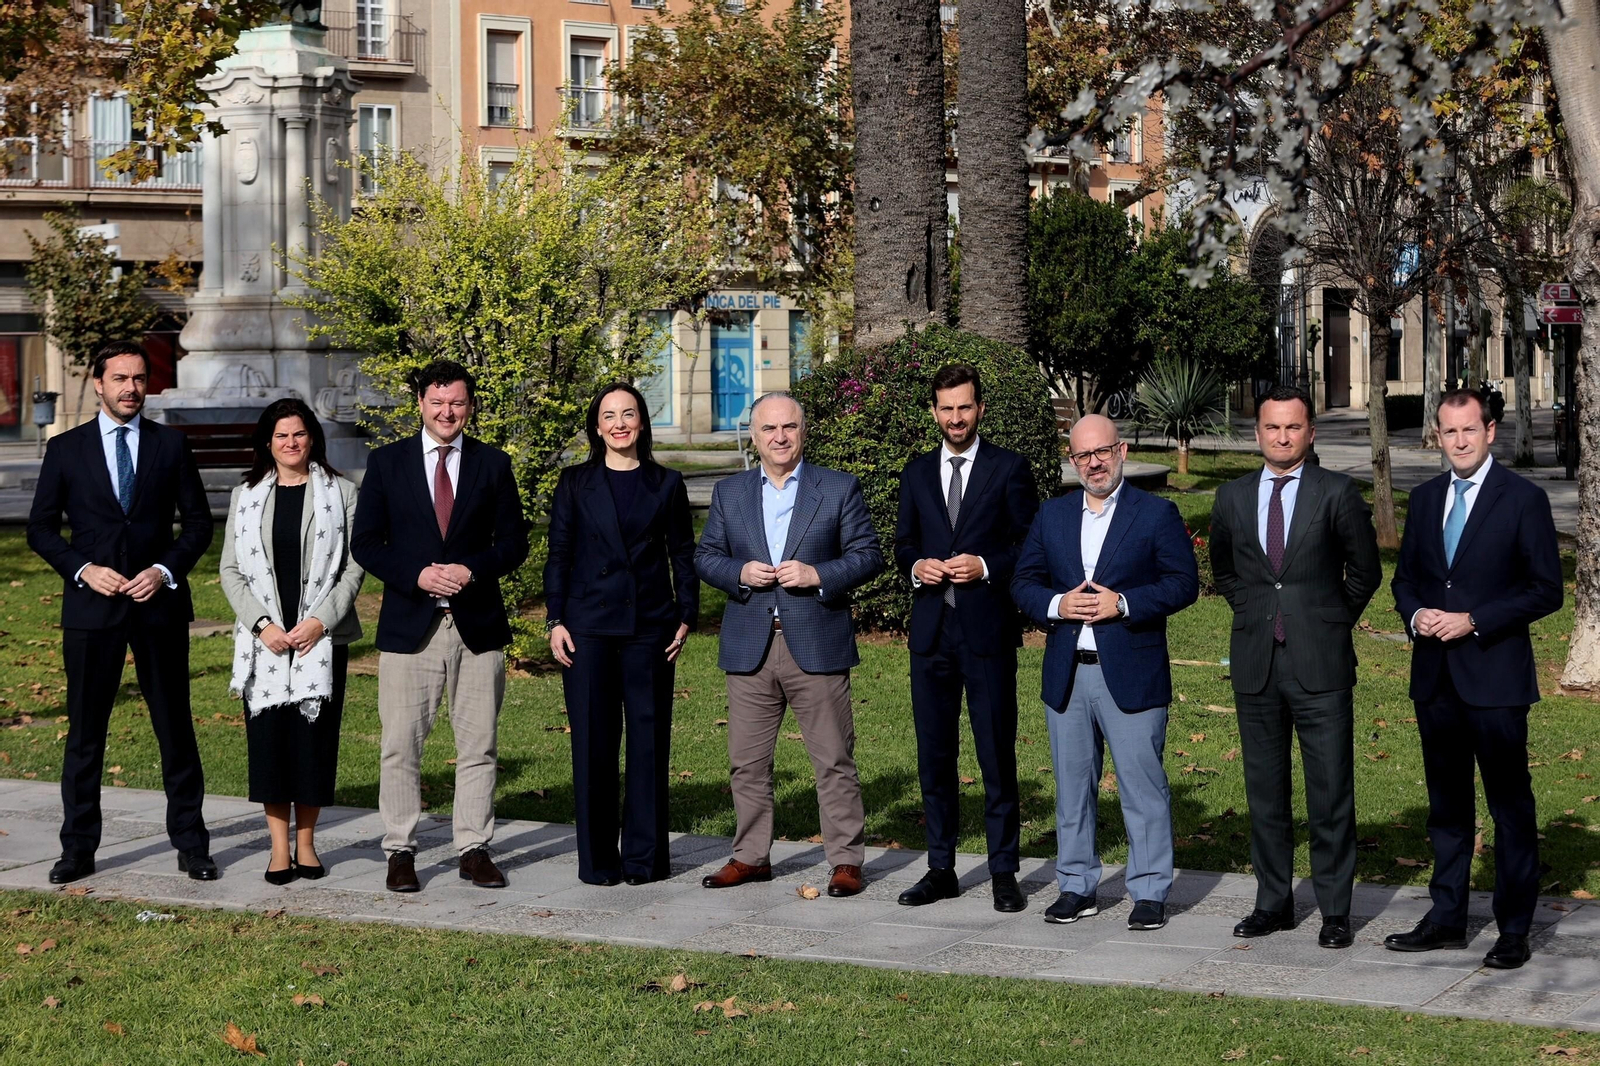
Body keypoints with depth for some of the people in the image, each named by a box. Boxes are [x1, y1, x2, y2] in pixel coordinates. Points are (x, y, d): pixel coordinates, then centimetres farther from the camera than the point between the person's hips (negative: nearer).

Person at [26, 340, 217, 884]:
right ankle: (78, 848, 12)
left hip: (159, 602, 0)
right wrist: (84, 569, -9)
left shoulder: (171, 445, 6)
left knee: (175, 726, 5)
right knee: (84, 731, 3)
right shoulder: (65, 449, 4)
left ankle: (190, 843, 14)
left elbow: (198, 521, 7)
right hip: (91, 606, 0)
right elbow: (41, 528, 6)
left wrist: (165, 570, -8)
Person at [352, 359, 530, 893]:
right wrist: (417, 575, -12)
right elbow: (365, 543, 2)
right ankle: (400, 850, 9)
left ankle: (474, 849, 13)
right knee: (401, 744, 0)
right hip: (409, 623, -1)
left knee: (477, 743, 5)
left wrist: (472, 570, -12)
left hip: (478, 623, 1)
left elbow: (513, 542, 6)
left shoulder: (493, 464, 7)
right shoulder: (386, 462, 5)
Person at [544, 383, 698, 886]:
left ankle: (644, 854, 11)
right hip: (589, 626, 0)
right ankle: (597, 858, 9)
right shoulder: (575, 483, 7)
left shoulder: (666, 484, 8)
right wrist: (556, 621, -2)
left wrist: (686, 617, 2)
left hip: (649, 627, 1)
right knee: (592, 741, 0)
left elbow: (684, 555, 11)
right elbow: (558, 554, 6)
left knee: (649, 739, 1)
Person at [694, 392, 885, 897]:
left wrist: (817, 575, -14)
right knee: (748, 761, 8)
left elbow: (868, 556, 0)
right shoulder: (729, 493, 11)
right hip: (749, 648, 3)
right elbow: (705, 556, 11)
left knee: (834, 760, 0)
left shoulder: (840, 489, 3)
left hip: (817, 647, -3)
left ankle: (846, 860, 7)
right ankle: (751, 856, 20)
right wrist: (739, 573, -9)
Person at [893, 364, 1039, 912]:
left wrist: (986, 566, -15)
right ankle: (941, 869, 17)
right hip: (931, 630, 4)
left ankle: (1004, 872, 7)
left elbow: (1031, 546, 0)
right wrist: (917, 567, -3)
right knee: (934, 754, 8)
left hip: (988, 629, -4)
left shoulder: (1009, 469, 1)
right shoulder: (917, 473, 13)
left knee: (997, 754, -1)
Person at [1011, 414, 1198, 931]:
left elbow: (1184, 583, -5)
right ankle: (1077, 886, 20)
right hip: (1066, 675, 4)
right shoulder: (1052, 514, 12)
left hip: (1132, 675, -4)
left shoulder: (1157, 514, 0)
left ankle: (1149, 892, 6)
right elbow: (1024, 582, 11)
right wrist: (1056, 605, -9)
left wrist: (1123, 603, -16)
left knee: (1143, 785, -2)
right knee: (1072, 785, 10)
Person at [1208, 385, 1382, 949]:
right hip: (1255, 665, 3)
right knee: (1265, 791, 9)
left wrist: (1332, 622, 7)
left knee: (1331, 793, -1)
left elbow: (1365, 571, 8)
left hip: (1320, 666, -3)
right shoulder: (1233, 498, 8)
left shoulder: (1338, 494, -2)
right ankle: (1274, 902, 20)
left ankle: (1335, 910, 7)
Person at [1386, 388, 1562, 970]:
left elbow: (1546, 590, -8)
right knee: (1446, 804, 13)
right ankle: (1446, 918, 23)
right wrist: (1416, 615, -4)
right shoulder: (1424, 498, 11)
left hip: (1495, 676, -5)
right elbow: (1405, 577, 18)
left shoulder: (1523, 499, -6)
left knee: (1510, 805, 1)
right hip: (1435, 677, 6)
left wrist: (1473, 621, -15)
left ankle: (1515, 930, 8)